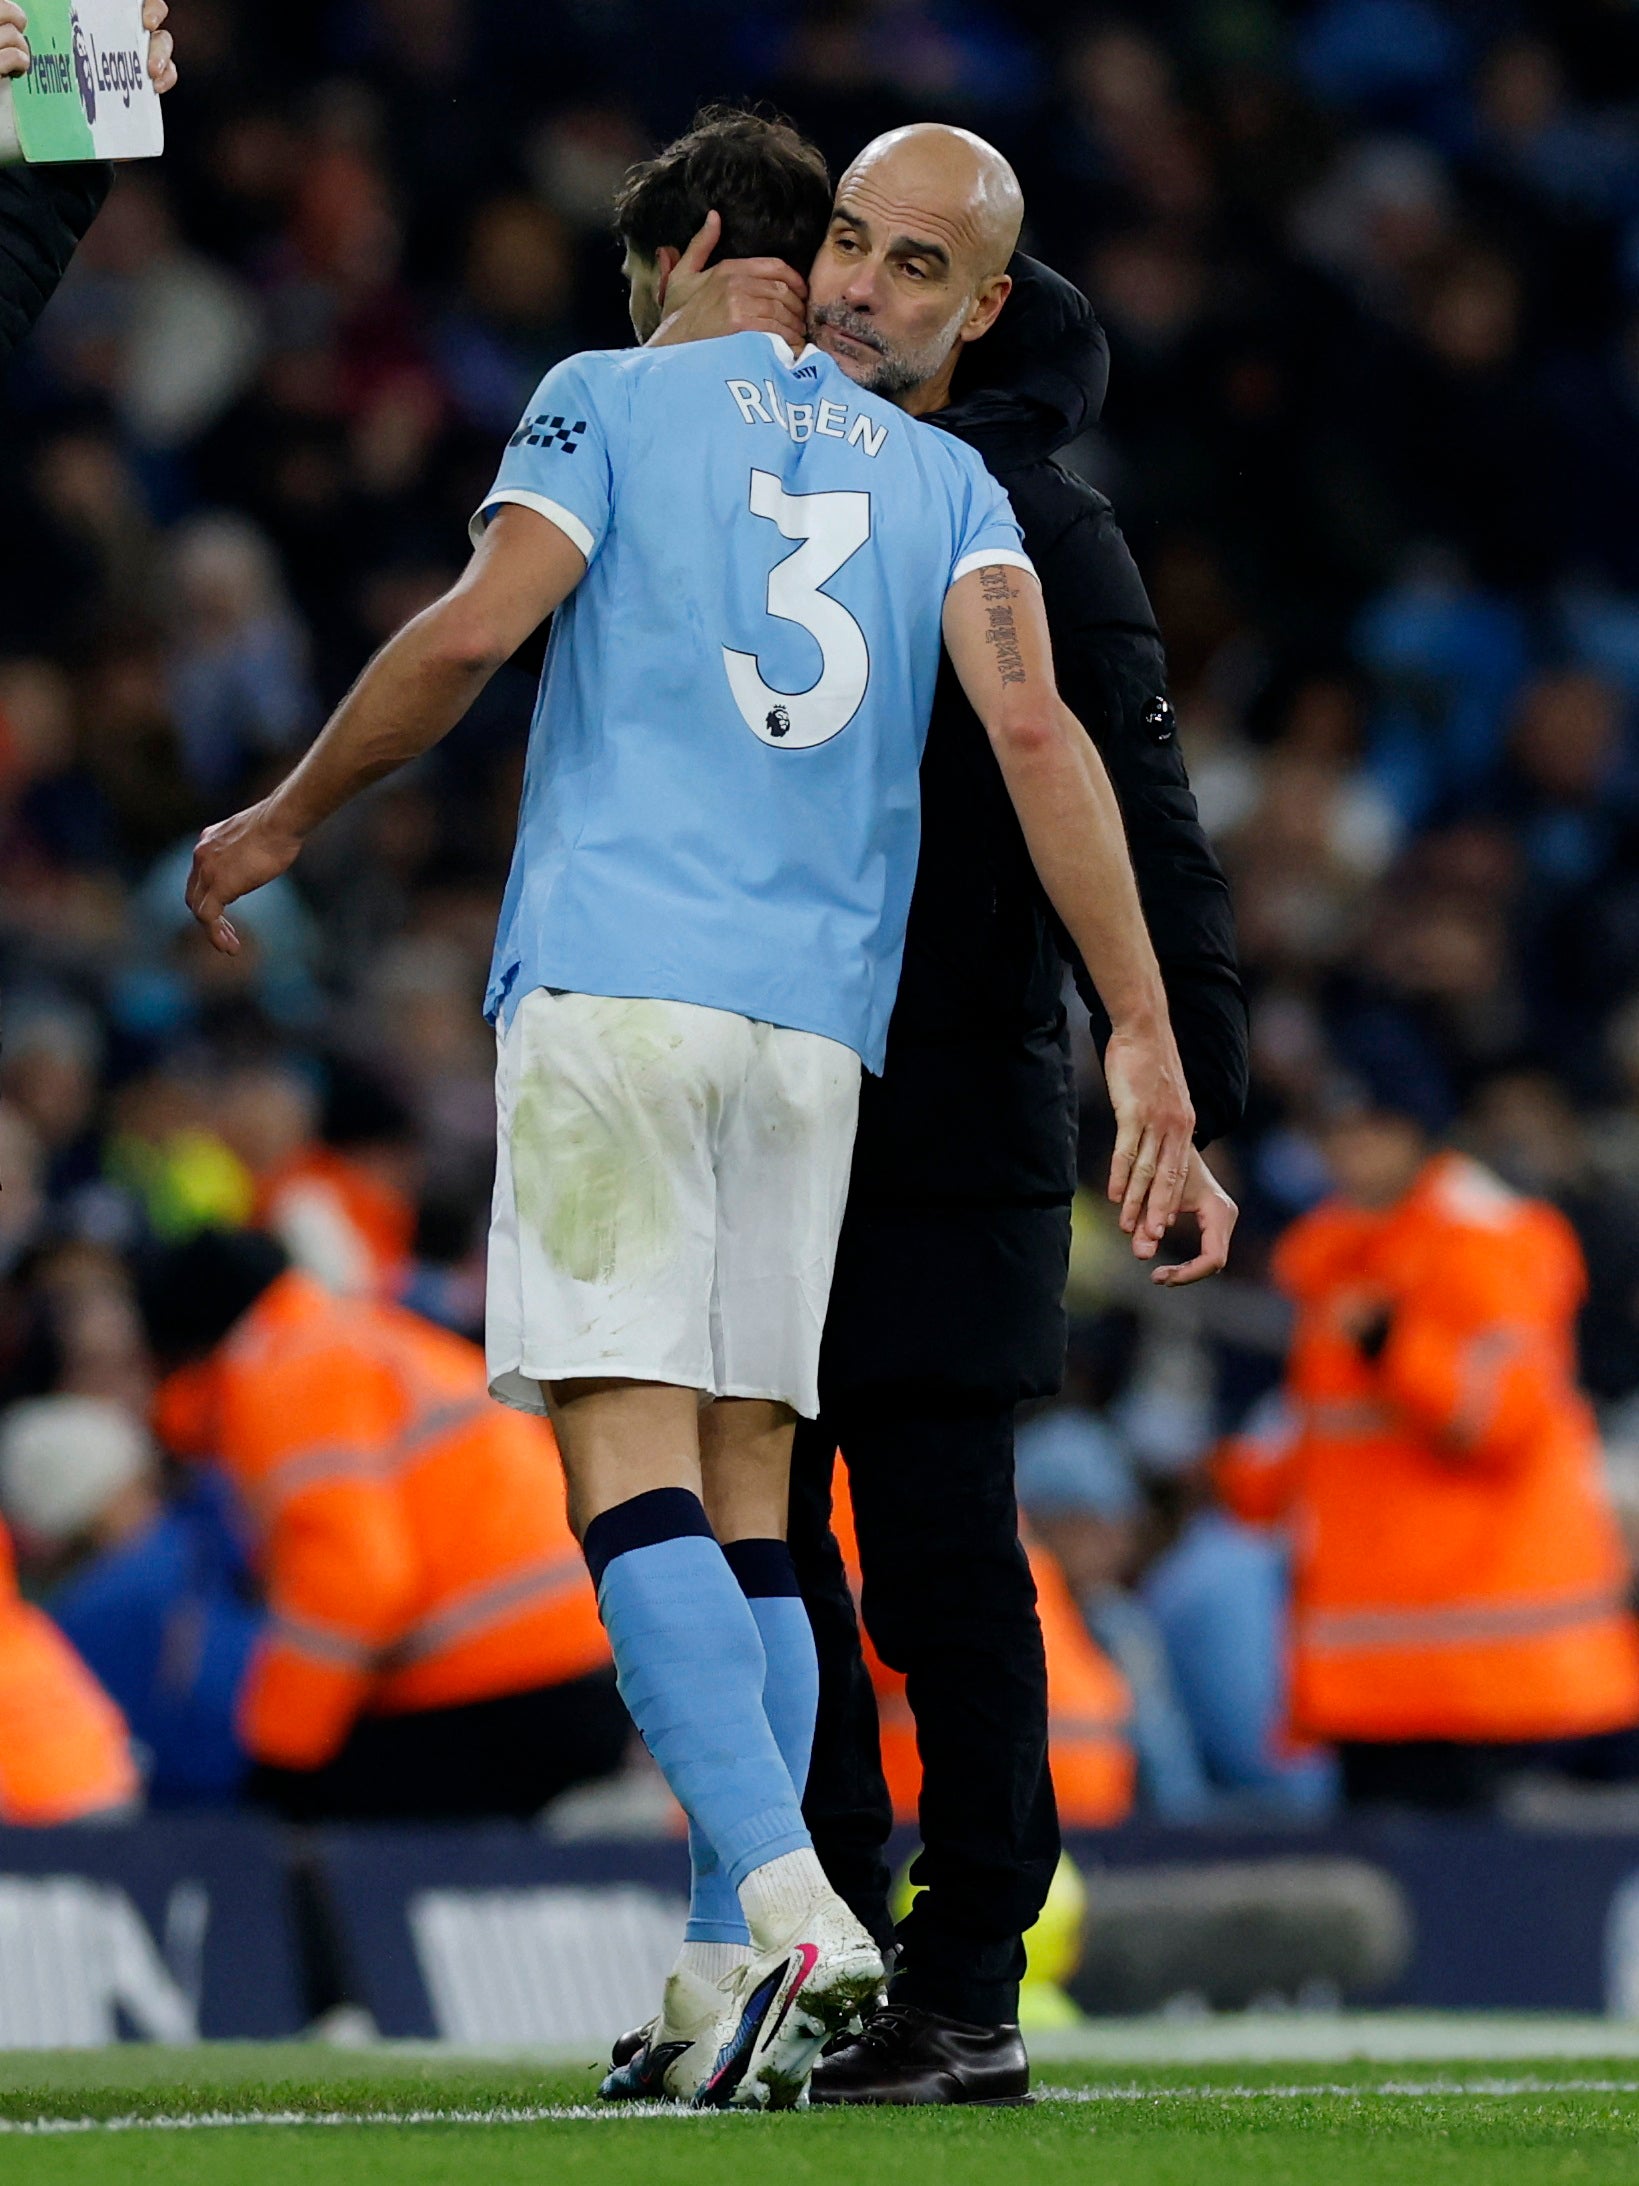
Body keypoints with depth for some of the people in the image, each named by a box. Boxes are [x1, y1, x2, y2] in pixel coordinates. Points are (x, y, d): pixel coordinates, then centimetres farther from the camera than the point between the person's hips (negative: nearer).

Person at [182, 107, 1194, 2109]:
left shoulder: (611, 398, 8)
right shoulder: (943, 480, 16)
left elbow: (474, 626, -6)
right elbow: (1032, 725, 2)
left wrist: (283, 821, 8)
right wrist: (1143, 1025, -3)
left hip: (610, 970, -4)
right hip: (819, 1018, 4)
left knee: (627, 1456, -10)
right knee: (745, 1491, 10)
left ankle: (785, 1907, -29)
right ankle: (731, 1992, 4)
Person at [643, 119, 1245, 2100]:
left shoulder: (1028, 522, -4)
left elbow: (1133, 831, -9)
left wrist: (1185, 1107, -16)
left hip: (948, 1113, -5)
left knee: (938, 1560, -6)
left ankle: (971, 1987, -1)